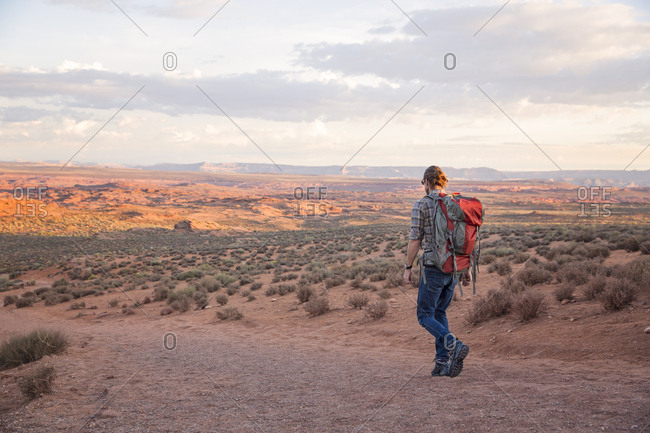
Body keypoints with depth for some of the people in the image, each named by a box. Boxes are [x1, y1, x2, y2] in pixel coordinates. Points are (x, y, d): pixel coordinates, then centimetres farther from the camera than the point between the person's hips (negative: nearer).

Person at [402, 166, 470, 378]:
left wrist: (408, 268, 1)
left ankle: (454, 346, -19)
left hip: (433, 268, -6)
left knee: (425, 316, 4)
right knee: (440, 313, 18)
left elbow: (414, 241, -9)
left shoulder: (421, 205, -8)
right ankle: (443, 363, 13)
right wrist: (467, 268, 14)